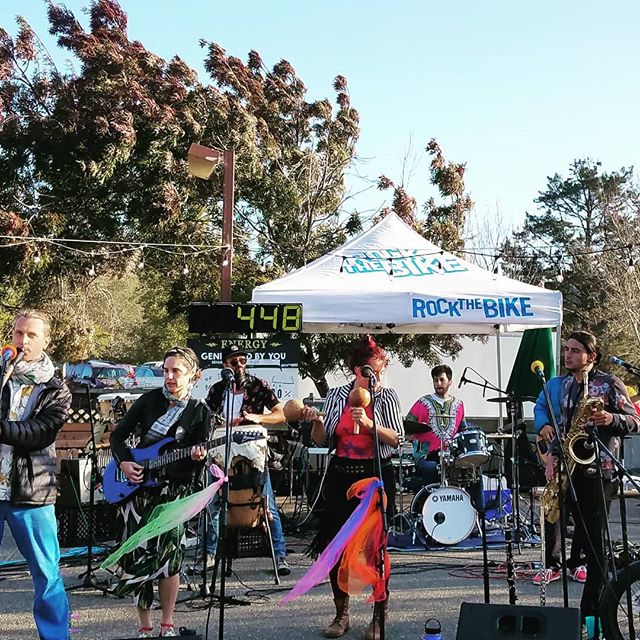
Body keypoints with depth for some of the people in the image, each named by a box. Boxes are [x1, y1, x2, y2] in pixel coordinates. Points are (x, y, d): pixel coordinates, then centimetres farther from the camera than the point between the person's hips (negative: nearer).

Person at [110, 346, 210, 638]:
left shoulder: (199, 412, 2)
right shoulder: (149, 399, 4)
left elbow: (200, 455, 2)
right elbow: (119, 434, 9)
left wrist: (198, 457, -21)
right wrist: (124, 462, -6)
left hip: (175, 488, -1)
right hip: (137, 483, 2)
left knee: (168, 553, -11)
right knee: (138, 552, -1)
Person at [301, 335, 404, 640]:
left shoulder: (387, 397, -1)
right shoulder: (337, 395, 5)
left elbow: (397, 440, -9)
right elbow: (321, 439, 8)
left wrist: (369, 424, -23)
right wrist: (316, 421, -12)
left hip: (376, 477, -3)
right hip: (341, 476, 3)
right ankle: (341, 614, 21)